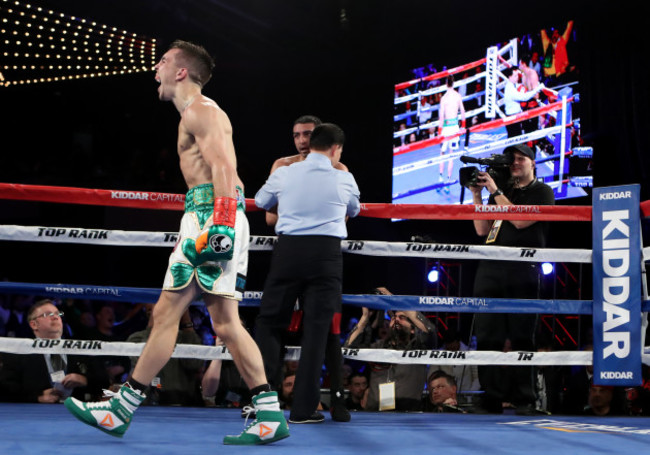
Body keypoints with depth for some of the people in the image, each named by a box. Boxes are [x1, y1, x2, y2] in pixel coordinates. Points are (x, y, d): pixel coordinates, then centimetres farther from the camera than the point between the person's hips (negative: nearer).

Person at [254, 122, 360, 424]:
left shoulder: (283, 174, 5)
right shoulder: (344, 179, 4)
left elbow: (260, 202, 24)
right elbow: (354, 211, 25)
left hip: (288, 249, 1)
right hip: (327, 254, -1)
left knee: (269, 322, 10)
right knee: (316, 330, 3)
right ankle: (304, 408, 4)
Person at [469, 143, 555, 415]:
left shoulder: (542, 192, 6)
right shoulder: (503, 193, 22)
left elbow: (520, 220, -10)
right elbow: (482, 229, 15)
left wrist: (494, 191, -7)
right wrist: (477, 195, 6)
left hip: (522, 271, -5)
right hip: (490, 269, 5)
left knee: (521, 336, -5)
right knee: (487, 336, 0)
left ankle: (524, 399, -1)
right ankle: (492, 397, 3)